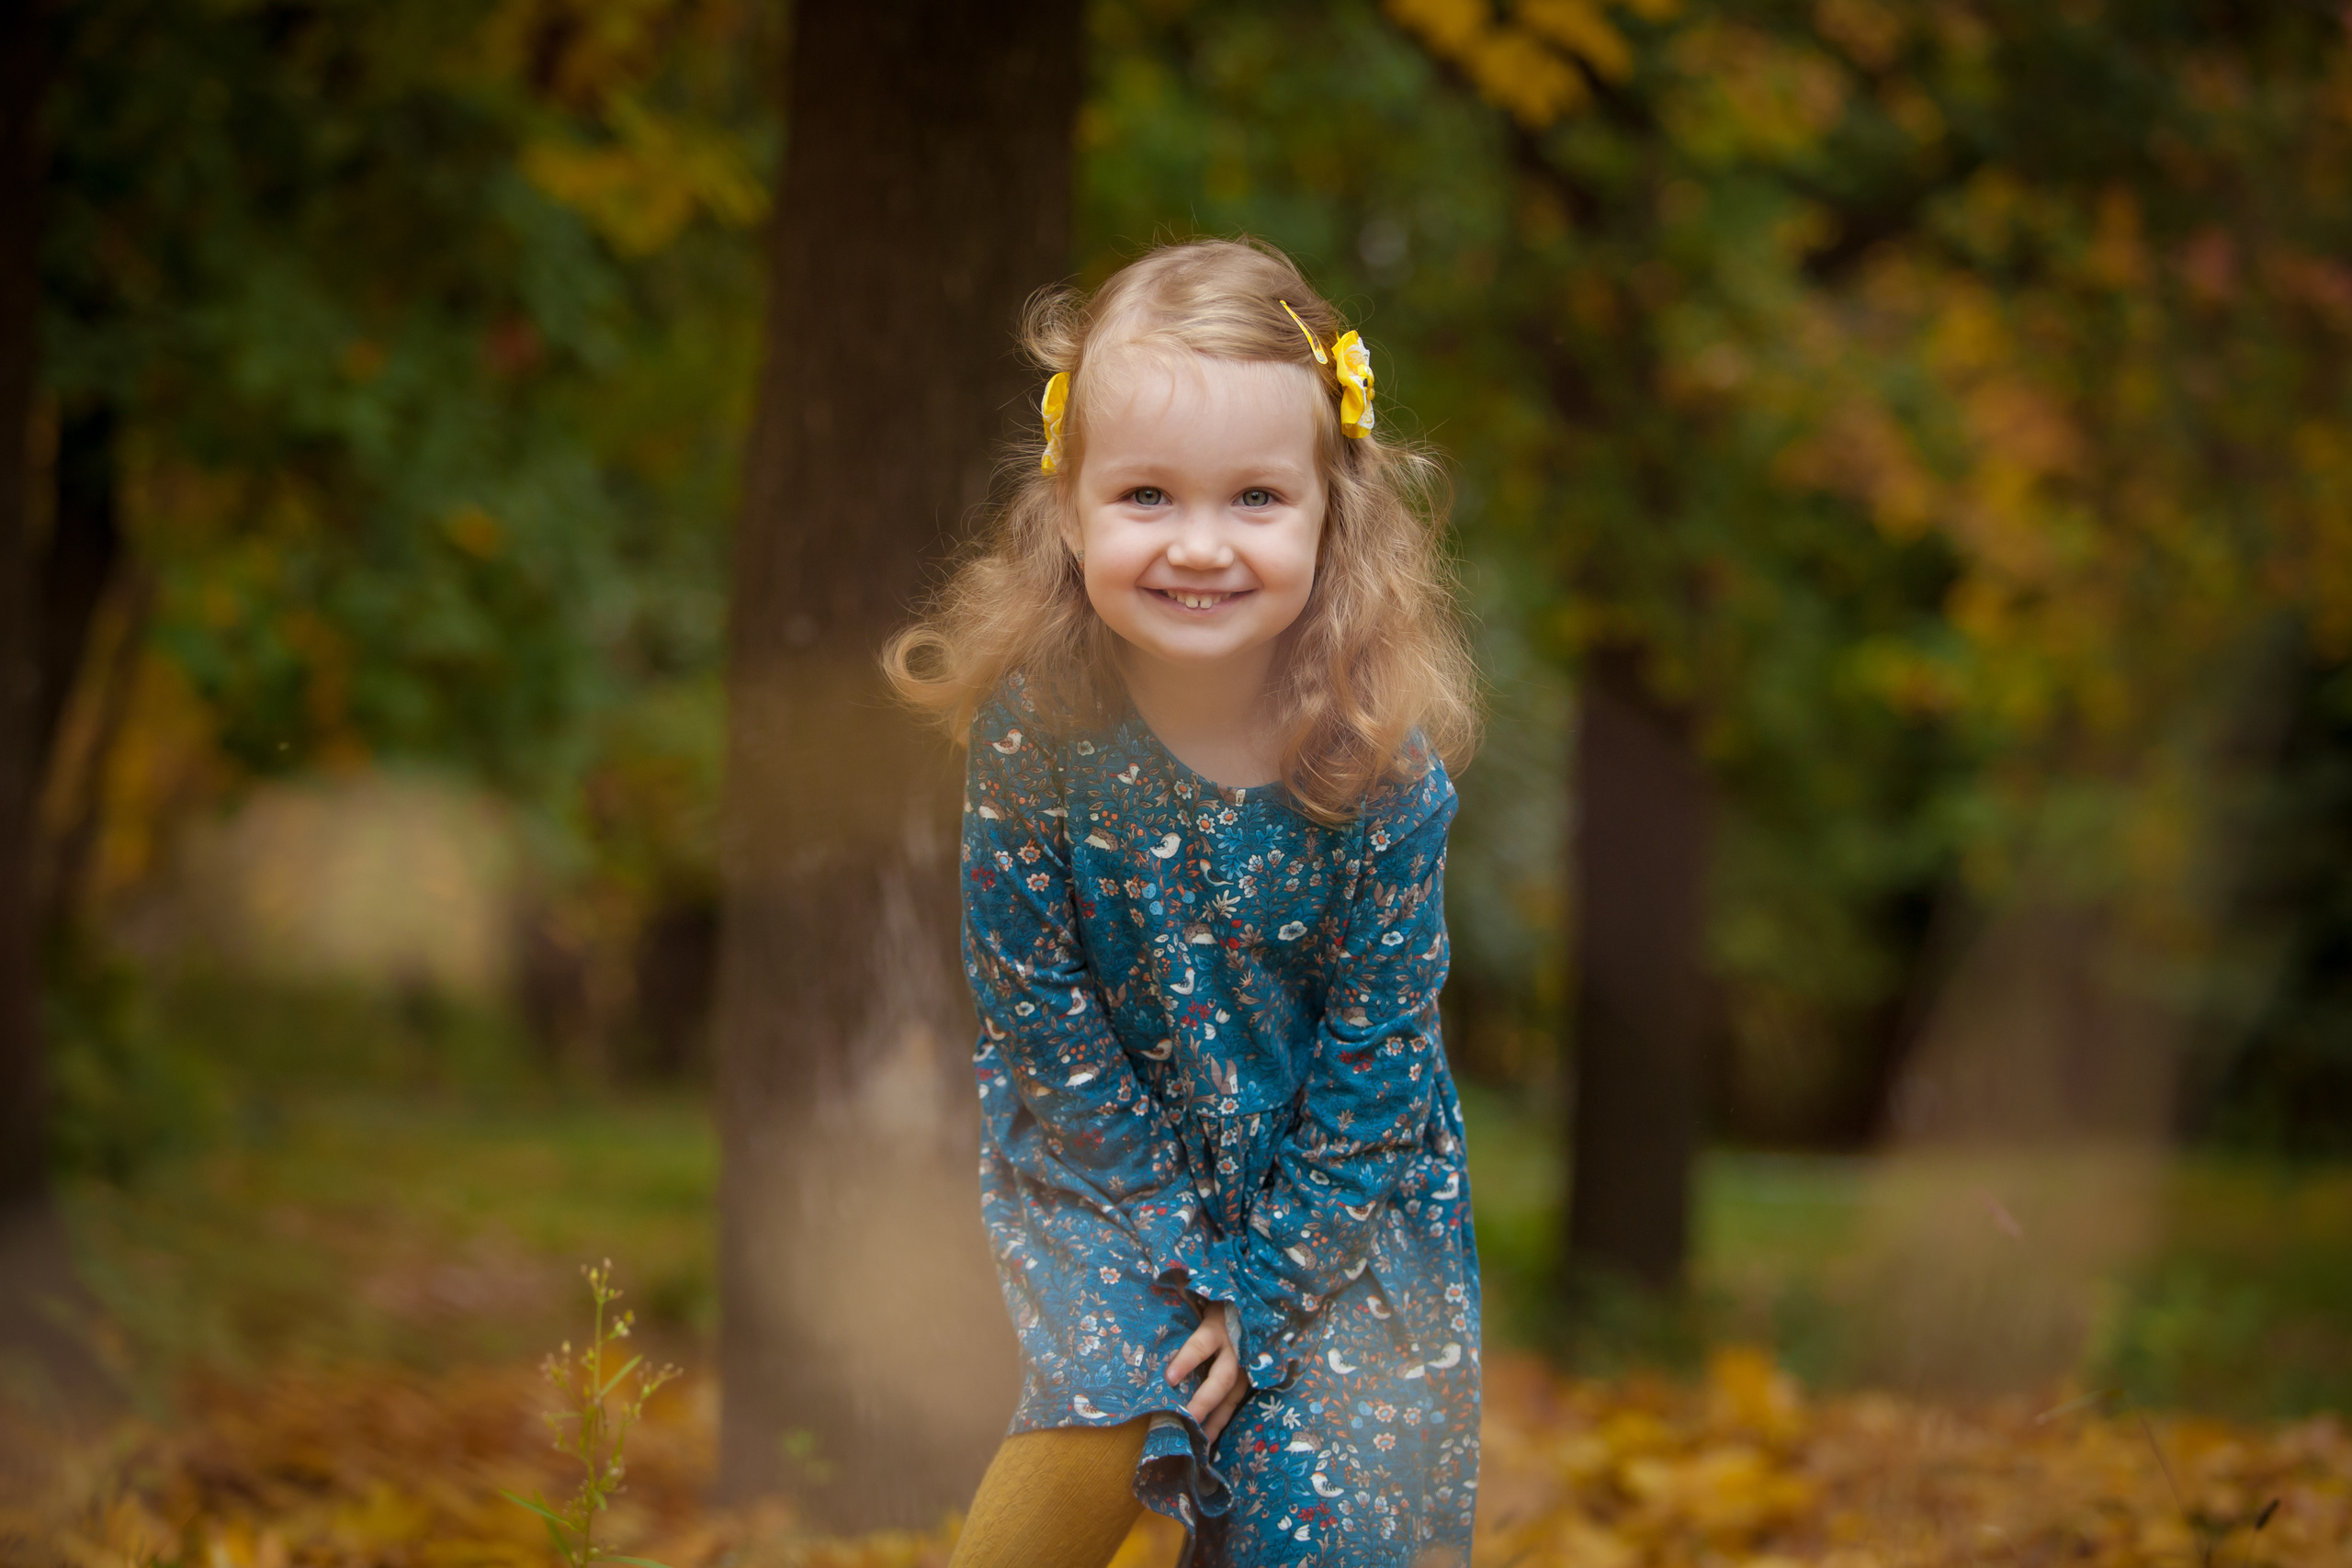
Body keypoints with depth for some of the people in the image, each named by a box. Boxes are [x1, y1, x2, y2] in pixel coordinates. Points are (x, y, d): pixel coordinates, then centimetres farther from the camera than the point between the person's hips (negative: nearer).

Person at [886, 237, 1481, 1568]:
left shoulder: (1383, 763, -22)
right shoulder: (1037, 728, -21)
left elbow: (1373, 1059, -13)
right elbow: (1037, 1006, -11)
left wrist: (1266, 1288, -13)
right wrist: (1183, 1247, -14)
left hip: (1343, 1174, 0)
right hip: (1102, 1149, 0)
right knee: (1100, 1429, -19)